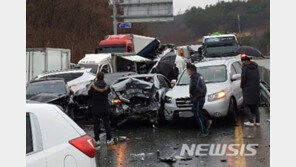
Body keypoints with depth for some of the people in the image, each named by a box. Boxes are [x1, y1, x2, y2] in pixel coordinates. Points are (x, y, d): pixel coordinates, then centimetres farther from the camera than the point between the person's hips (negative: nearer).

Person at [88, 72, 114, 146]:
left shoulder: (93, 87, -14)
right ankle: (109, 140, 10)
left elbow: (89, 94, 0)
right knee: (107, 124, 11)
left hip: (95, 109, -2)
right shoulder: (106, 87, -7)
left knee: (96, 124, 7)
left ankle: (97, 140, 8)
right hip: (105, 109, 2)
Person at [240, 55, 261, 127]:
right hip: (256, 89, 7)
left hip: (248, 90, -7)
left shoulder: (245, 68, -11)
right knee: (255, 106, 14)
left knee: (246, 106, 1)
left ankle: (251, 121, -7)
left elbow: (243, 79, -13)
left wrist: (242, 86, 4)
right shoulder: (255, 67, 10)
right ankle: (258, 121, 10)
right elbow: (258, 78, 13)